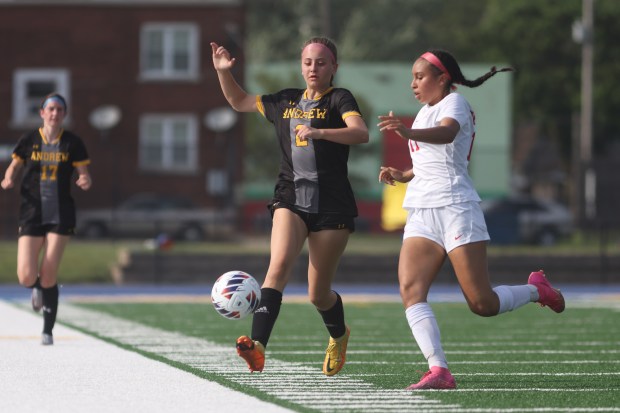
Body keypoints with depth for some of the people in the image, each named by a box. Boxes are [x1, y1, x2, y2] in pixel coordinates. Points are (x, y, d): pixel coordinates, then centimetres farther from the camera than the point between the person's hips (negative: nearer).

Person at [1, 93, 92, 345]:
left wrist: (85, 181, -19)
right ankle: (37, 289, 30)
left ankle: (48, 331, 9)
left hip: (61, 215, -1)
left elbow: (84, 173, 5)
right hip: (31, 214, 1)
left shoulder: (72, 143, 2)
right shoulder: (29, 141, 3)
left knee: (48, 277, -6)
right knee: (26, 277, -10)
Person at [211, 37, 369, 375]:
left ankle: (339, 336, 40)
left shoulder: (338, 99, -2)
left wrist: (319, 133, -36)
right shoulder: (286, 101, 14)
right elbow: (239, 101, 29)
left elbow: (361, 133, -21)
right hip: (291, 199, 3)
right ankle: (257, 347, -38)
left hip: (332, 205, -3)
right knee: (279, 264, -25)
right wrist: (223, 72, 12)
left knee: (318, 296, 5)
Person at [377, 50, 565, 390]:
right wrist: (401, 176, 14)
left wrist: (407, 132, -50)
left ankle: (536, 289, 23)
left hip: (455, 209, -8)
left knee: (483, 304, -7)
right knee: (410, 291, -16)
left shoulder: (454, 103, -5)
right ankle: (439, 371, -23)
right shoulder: (425, 112, 20)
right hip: (421, 214, 8)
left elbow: (447, 133, -30)